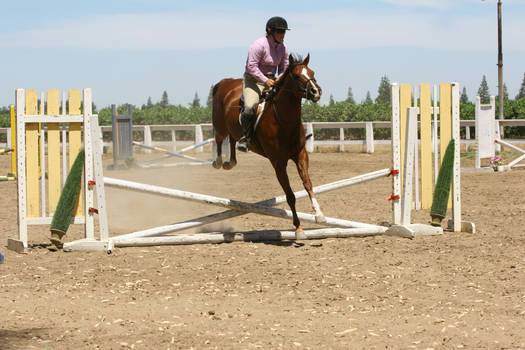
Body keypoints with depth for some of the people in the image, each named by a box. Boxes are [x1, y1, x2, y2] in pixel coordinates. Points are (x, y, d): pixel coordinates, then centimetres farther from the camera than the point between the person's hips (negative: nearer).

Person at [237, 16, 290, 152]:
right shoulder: (259, 45, -17)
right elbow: (251, 66, -20)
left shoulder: (283, 48, 4)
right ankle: (245, 138, -20)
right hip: (252, 79, -6)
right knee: (251, 105, -30)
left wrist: (279, 79, -9)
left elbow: (284, 68, 12)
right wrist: (265, 80, -25)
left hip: (271, 80, 7)